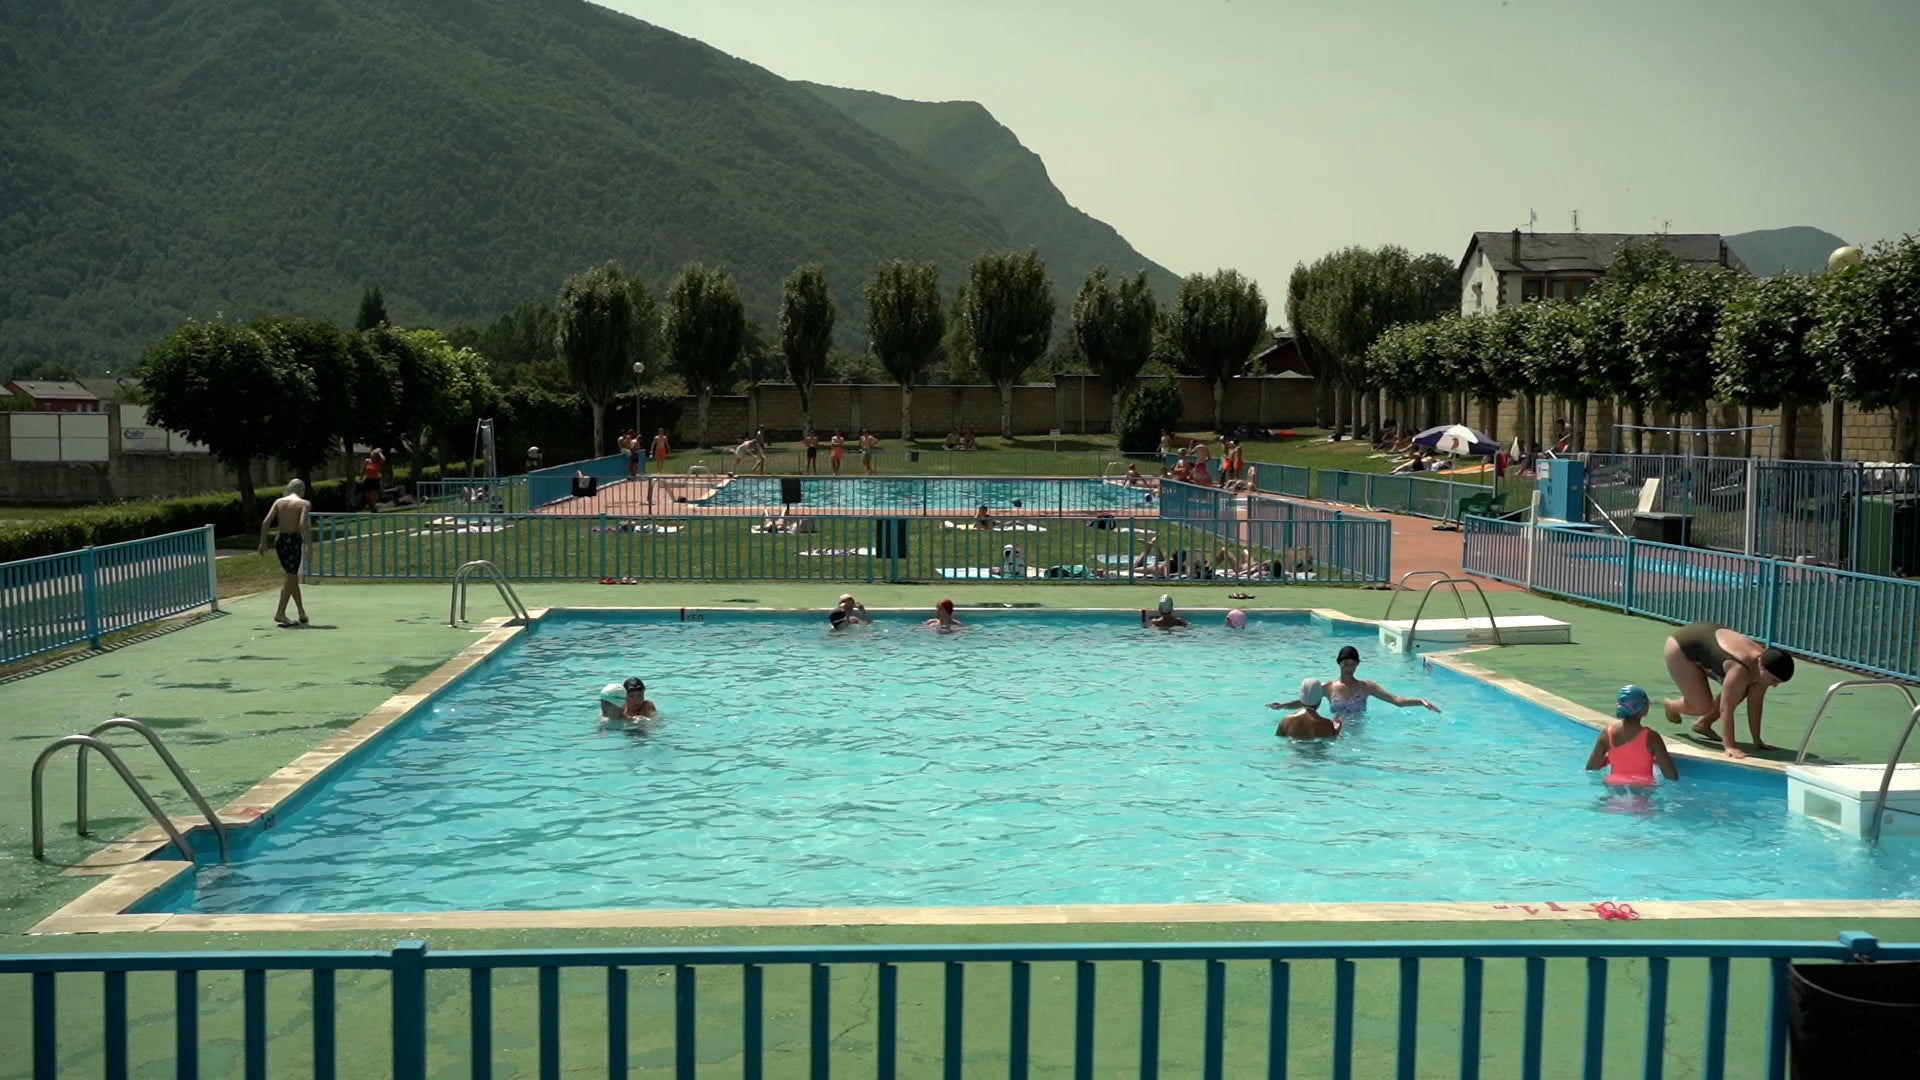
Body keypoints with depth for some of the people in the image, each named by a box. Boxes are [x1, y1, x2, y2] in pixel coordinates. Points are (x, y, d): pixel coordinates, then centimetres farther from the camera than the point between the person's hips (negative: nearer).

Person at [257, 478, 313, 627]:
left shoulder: (279, 501, 10)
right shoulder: (304, 503, -2)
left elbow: (266, 522, 1)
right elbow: (302, 524, -18)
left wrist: (263, 542, 4)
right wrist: (308, 544, -17)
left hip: (279, 539, 5)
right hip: (293, 539, -5)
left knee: (292, 576, 15)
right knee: (291, 577, -2)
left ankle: (301, 612, 21)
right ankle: (280, 613, -9)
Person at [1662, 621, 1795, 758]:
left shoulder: (1764, 662, -16)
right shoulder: (1740, 670, -39)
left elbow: (1755, 704, -10)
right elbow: (1726, 709, -37)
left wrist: (1757, 741, -9)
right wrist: (1729, 746, -38)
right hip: (1682, 647, -8)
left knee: (1739, 692, -2)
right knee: (1703, 707, -12)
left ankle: (1704, 723, 17)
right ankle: (1671, 705, 21)